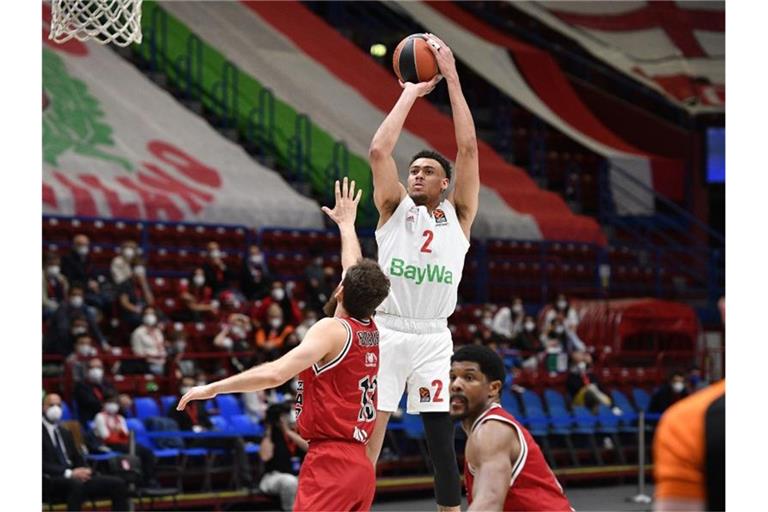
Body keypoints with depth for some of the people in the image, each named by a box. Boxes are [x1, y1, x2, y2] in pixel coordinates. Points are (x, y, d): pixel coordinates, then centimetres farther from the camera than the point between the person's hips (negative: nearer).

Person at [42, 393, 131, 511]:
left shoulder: (65, 433, 23)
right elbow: (43, 465, -12)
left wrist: (84, 471, -1)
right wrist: (69, 473, -22)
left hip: (73, 477, 7)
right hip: (51, 482, -7)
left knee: (118, 484, -9)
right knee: (76, 484, -40)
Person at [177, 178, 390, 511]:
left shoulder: (333, 330, -10)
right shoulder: (371, 331, 12)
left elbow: (275, 374, -23)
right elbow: (360, 277, 32)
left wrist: (212, 388, -16)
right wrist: (346, 224, 48)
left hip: (330, 463, -9)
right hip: (359, 466, 9)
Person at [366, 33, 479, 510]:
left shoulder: (458, 215, 8)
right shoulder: (395, 209, 8)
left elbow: (468, 149, -1)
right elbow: (379, 151, -5)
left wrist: (451, 78, -3)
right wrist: (413, 91, -1)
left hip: (433, 339, 0)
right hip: (386, 333, 0)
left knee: (442, 438, 0)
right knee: (368, 435, -4)